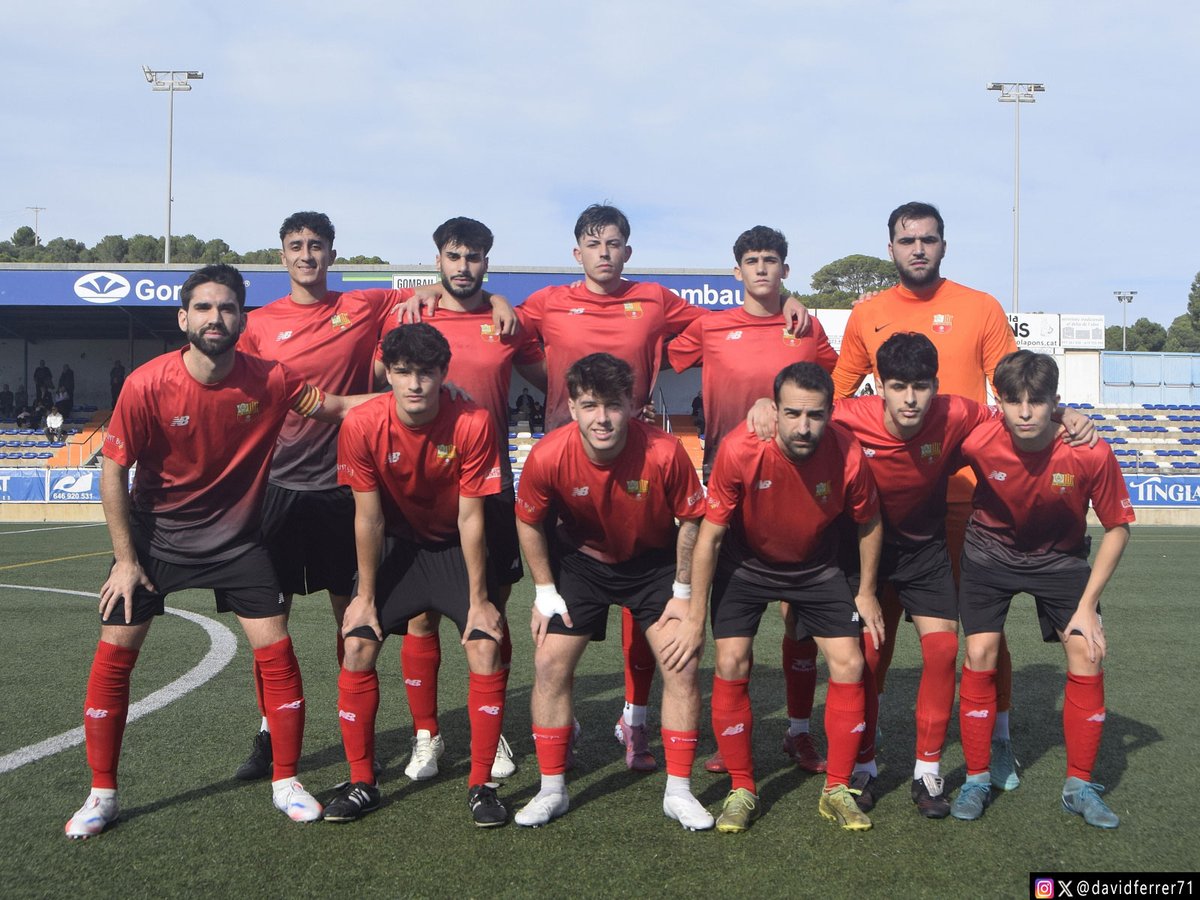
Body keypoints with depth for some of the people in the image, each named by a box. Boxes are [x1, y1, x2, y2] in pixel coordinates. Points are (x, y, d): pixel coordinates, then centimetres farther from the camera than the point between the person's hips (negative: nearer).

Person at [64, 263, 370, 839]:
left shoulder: (269, 381, -15)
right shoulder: (148, 385, -20)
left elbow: (335, 406, -1)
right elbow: (113, 471, -11)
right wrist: (126, 559, -9)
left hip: (236, 537, 1)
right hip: (154, 536, -1)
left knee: (275, 647, -5)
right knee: (114, 651, -3)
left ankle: (285, 782, 13)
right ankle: (102, 795, 12)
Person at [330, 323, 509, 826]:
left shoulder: (473, 424, -25)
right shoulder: (362, 425, -22)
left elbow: (471, 517, -19)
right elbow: (367, 517, -13)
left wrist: (478, 600, -15)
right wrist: (366, 595, -8)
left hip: (456, 545, -1)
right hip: (394, 544, 1)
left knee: (487, 648, -14)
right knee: (357, 647, -10)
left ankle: (481, 785, 0)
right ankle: (360, 783, 6)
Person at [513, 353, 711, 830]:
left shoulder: (664, 452, -31)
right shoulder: (548, 456, -28)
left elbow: (691, 521, -13)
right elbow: (529, 522, -7)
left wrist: (683, 593, -9)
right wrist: (545, 593, -4)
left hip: (654, 561, -1)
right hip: (579, 560, 1)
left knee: (682, 663, -8)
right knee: (549, 663, -5)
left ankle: (679, 791, 7)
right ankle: (552, 790, 11)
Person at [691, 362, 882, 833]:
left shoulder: (847, 455, -27)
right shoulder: (740, 450, -32)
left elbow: (869, 524, -5)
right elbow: (710, 533, -20)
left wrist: (866, 593, 1)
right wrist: (695, 613, -16)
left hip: (817, 568, 2)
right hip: (745, 564, -1)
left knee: (849, 666, -6)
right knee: (731, 665, -12)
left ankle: (837, 790, 11)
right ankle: (742, 791, 5)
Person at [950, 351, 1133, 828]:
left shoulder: (1090, 452, -28)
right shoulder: (978, 444, -28)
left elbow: (1117, 528, -14)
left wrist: (1087, 603, -15)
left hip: (1061, 556, 0)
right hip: (990, 551, 0)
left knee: (1088, 655, -9)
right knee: (980, 654, -10)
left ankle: (1080, 787, 7)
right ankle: (977, 780, 7)